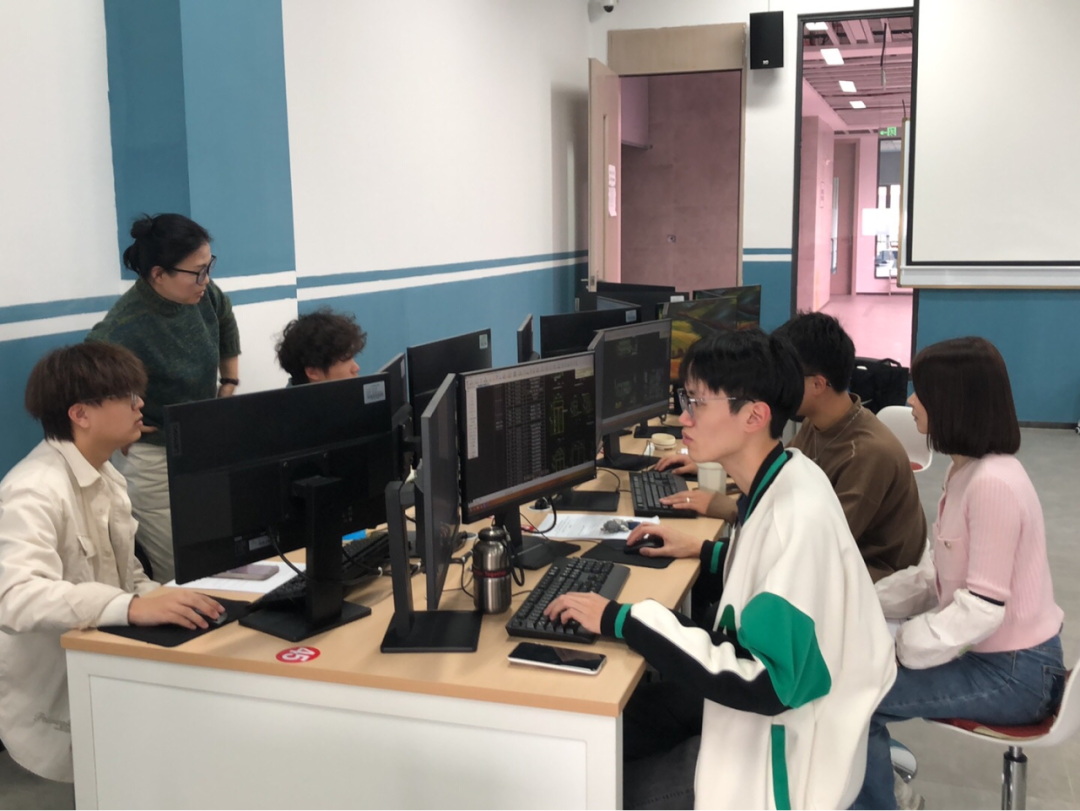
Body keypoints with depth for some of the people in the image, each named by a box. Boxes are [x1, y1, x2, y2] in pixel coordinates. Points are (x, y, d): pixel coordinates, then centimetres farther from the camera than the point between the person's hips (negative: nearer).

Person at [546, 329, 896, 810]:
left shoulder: (799, 516, -29)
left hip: (783, 748, -8)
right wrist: (704, 552, 10)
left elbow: (766, 683, -31)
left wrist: (621, 621, -29)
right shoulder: (778, 483, -1)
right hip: (761, 703, 8)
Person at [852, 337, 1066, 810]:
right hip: (985, 653, 9)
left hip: (1012, 671, -9)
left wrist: (893, 648, -18)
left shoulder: (993, 483, -25)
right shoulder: (965, 470, 6)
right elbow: (939, 574, 10)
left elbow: (984, 607, -26)